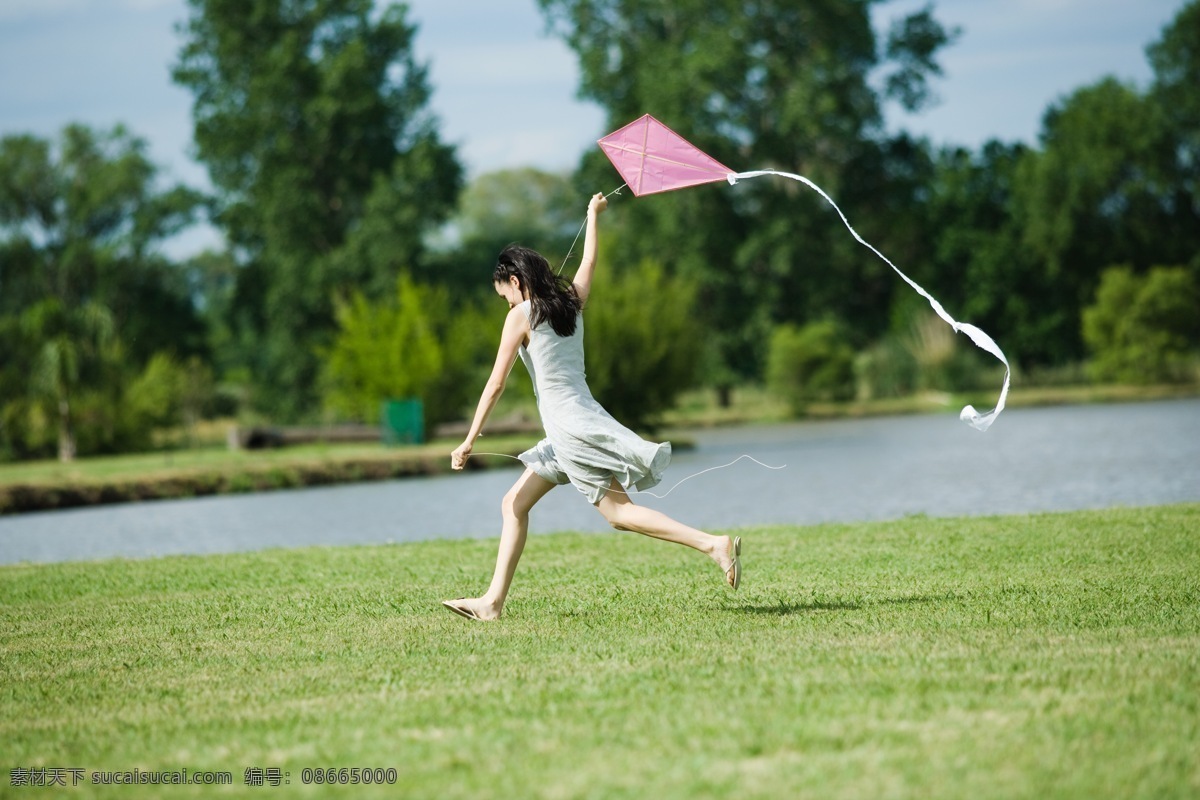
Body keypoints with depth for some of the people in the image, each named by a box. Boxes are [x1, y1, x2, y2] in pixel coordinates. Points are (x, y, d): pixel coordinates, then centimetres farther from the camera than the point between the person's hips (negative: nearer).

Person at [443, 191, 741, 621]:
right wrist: (593, 216, 48)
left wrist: (470, 440, -3)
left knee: (619, 510, -11)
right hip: (582, 420, 9)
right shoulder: (572, 301, 10)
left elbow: (496, 383, -7)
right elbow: (589, 262, 31)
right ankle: (493, 601, 8)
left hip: (569, 425, -9)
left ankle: (712, 544, -19)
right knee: (514, 503, 11)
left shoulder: (522, 315, -8)